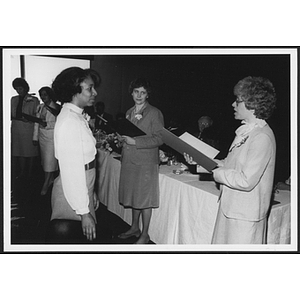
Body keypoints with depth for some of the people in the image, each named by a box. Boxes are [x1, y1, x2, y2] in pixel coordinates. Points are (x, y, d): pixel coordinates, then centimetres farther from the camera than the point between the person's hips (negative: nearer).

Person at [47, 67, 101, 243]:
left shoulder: (78, 117, 9)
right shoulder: (69, 121, -21)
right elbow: (72, 171, -24)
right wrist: (84, 212, -22)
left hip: (83, 191, 9)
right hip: (73, 201, -9)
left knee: (84, 239, 20)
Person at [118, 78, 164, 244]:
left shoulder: (154, 113, -7)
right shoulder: (129, 112, 14)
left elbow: (159, 139, -13)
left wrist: (135, 141, -19)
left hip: (146, 163, -6)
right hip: (129, 161, 6)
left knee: (145, 199, 1)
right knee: (133, 196, 15)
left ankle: (145, 234, 15)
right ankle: (135, 228, 31)